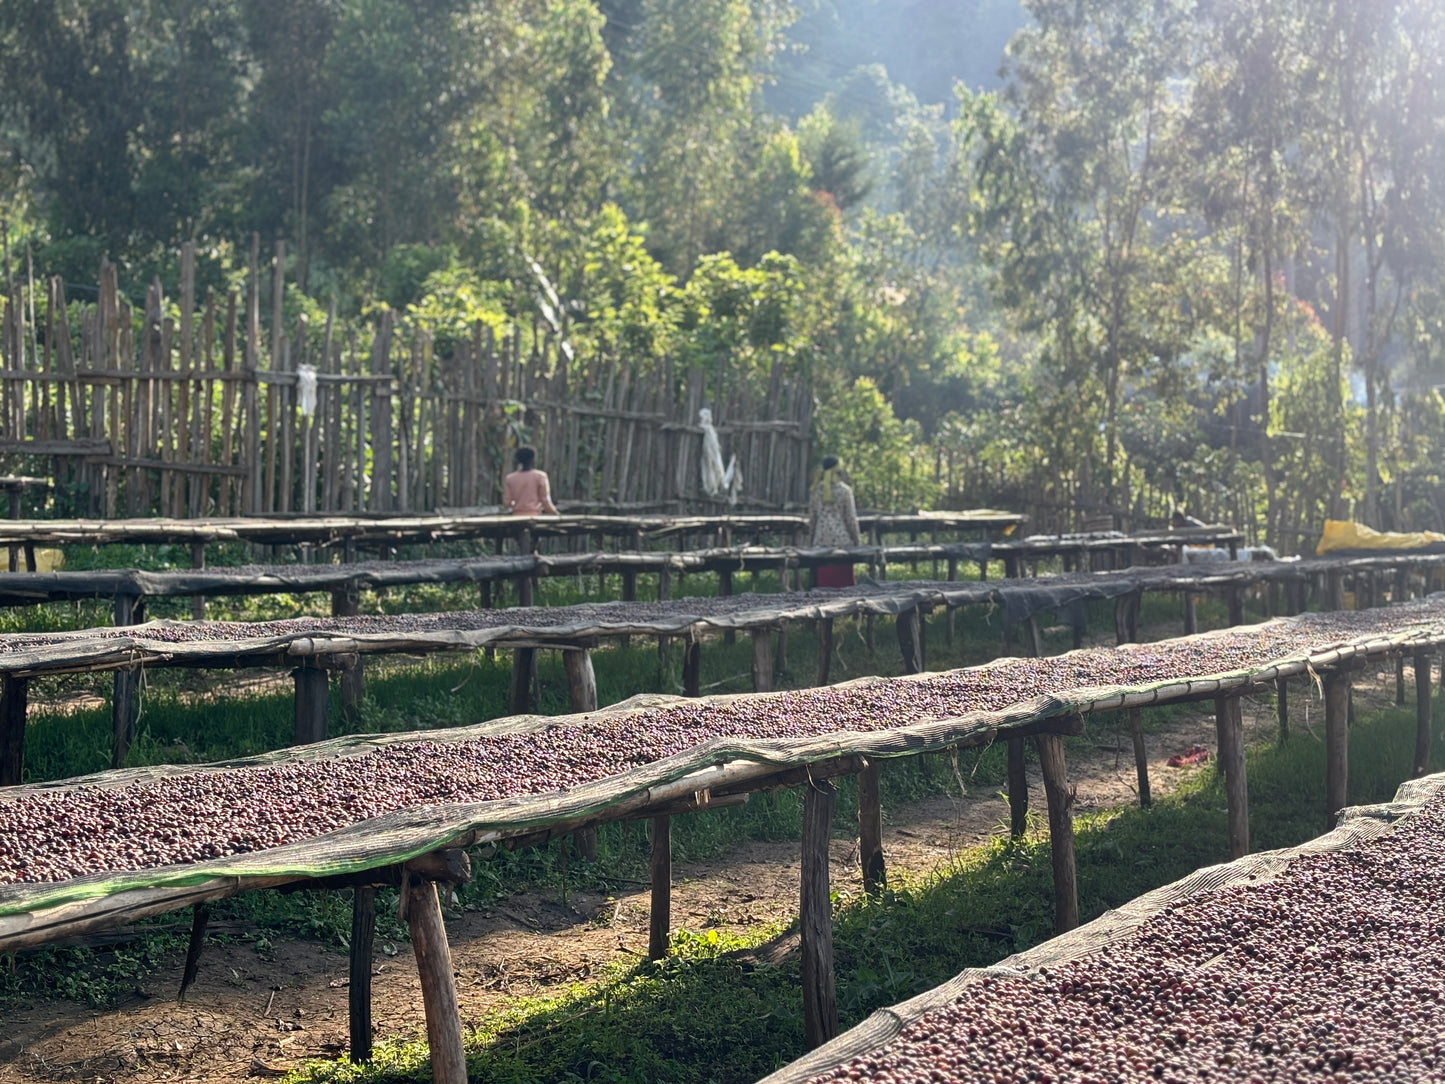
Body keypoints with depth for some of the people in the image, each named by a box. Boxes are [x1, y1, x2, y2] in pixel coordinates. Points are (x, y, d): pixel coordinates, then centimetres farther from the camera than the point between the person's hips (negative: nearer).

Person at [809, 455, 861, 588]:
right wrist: (856, 540, 6)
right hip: (842, 540, -3)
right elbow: (851, 518, -3)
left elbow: (811, 516, 9)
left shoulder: (816, 489, 4)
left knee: (823, 580, 5)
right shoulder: (844, 490, -5)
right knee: (843, 579, 1)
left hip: (820, 541, 3)